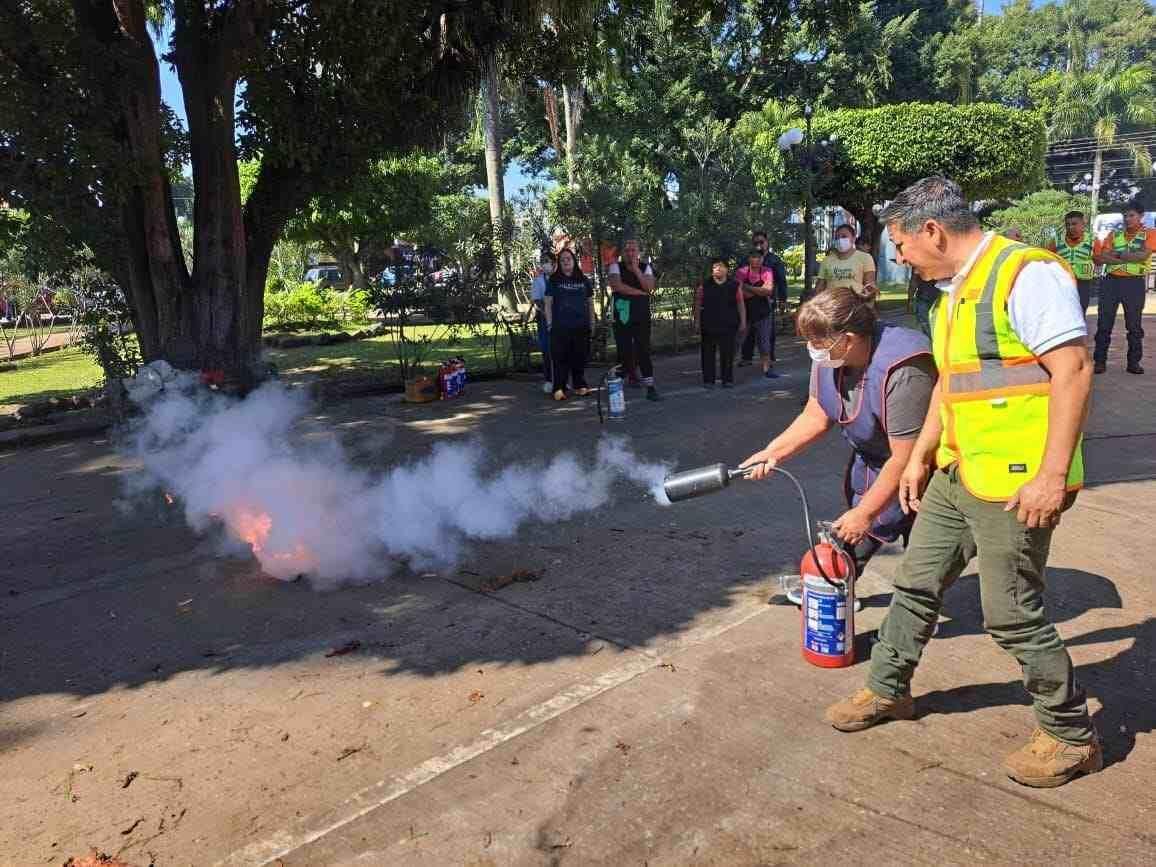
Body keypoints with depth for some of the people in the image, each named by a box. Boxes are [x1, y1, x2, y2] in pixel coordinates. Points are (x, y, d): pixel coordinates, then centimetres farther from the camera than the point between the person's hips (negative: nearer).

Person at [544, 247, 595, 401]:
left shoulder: (584, 280, 12)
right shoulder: (554, 280, 6)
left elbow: (590, 303, 17)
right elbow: (548, 303, 4)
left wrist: (592, 323, 12)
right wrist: (549, 324, -4)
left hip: (581, 326, 3)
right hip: (560, 327, -3)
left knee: (580, 357, 6)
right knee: (560, 358, -5)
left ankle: (580, 385, 18)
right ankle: (559, 389, -4)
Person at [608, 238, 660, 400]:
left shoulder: (646, 267, 8)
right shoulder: (615, 267, 2)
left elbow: (650, 287, -9)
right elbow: (618, 286, -16)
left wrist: (636, 269, -13)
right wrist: (640, 292, -11)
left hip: (642, 317, 1)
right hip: (622, 316, -1)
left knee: (644, 350, -1)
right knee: (624, 351, 1)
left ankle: (650, 386, 1)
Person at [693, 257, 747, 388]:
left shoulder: (734, 286, 3)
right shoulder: (704, 286, 3)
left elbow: (741, 305, 6)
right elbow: (698, 305, 6)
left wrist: (743, 322, 3)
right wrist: (697, 322, 2)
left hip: (728, 325, 0)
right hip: (709, 326, 0)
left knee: (727, 353, 3)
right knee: (708, 353, 3)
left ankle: (728, 379, 13)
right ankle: (708, 380, 11)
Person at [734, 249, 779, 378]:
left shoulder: (767, 271, -2)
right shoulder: (742, 272, -7)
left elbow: (769, 290, -16)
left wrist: (748, 287, -17)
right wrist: (760, 290, -14)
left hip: (763, 311, 1)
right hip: (745, 310, -1)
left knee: (765, 340, 2)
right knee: (740, 340, 7)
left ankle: (766, 369, 8)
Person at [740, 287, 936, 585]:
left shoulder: (902, 373, -36)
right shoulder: (829, 356, -12)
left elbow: (905, 460, -31)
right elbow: (816, 417, 0)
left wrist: (864, 514, -21)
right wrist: (772, 453, -11)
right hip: (870, 460, 7)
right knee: (848, 538, 16)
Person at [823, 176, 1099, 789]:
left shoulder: (1025, 273, -15)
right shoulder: (953, 291, 14)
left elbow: (1073, 371, -20)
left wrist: (1053, 474, -24)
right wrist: (920, 457, 20)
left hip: (1014, 483, -9)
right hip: (956, 474, 9)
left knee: (1012, 613, 1)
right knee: (916, 585, 16)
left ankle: (1072, 738, 23)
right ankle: (887, 691, 34)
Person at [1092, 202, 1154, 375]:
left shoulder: (1149, 234, 4)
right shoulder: (1113, 235, 11)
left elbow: (1143, 255, -13)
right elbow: (1100, 258, -1)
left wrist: (1118, 254, -7)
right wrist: (1130, 258, -9)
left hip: (1135, 283, -2)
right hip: (1111, 281, 2)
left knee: (1134, 324, 3)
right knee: (1104, 323, 0)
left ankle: (1134, 362, 10)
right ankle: (1100, 361, 5)